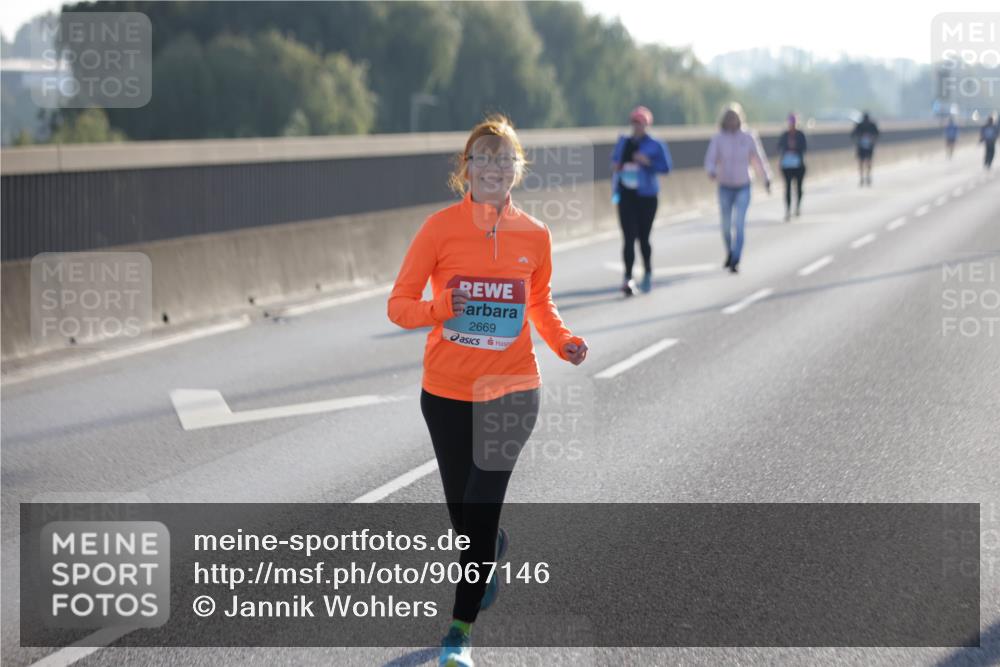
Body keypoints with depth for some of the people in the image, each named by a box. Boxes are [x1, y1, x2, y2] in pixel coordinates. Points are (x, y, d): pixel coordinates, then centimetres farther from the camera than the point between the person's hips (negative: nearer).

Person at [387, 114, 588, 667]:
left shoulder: (534, 235, 0)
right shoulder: (441, 227, -7)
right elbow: (400, 305, -5)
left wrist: (564, 342, -2)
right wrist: (441, 308, -26)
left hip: (511, 391, 0)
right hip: (447, 392, 0)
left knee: (481, 507, -11)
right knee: (462, 509, 14)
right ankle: (493, 551, 51)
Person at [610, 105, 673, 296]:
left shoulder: (655, 145, -3)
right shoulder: (623, 142, 9)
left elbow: (666, 166, -8)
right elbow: (615, 159, 23)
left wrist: (648, 162, -22)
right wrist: (615, 167, 1)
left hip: (646, 196, -2)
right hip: (626, 195, 2)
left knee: (643, 237, 7)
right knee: (629, 237, -8)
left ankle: (648, 273, 30)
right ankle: (628, 279, -14)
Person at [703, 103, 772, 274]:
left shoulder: (748, 137, -6)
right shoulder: (718, 139, -8)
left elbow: (758, 158, 4)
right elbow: (710, 160, -17)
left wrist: (767, 179, 11)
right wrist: (712, 172, -39)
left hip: (743, 188, -1)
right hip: (725, 188, 1)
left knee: (739, 225, -15)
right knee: (726, 225, 13)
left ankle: (735, 262, -17)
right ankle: (730, 252, 41)